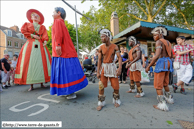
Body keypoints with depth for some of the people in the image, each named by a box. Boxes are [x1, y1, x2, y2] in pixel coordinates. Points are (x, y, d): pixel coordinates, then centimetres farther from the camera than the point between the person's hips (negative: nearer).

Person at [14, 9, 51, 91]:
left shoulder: (42, 27, 19)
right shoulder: (27, 24, 20)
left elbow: (45, 36, 3)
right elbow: (23, 30, 4)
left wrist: (45, 42, -15)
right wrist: (33, 35, -7)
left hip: (40, 45, 1)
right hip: (30, 45, 0)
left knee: (42, 63, -6)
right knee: (30, 64, -6)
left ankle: (42, 83, 1)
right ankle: (31, 85, -3)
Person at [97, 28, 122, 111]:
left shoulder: (114, 47, -5)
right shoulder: (101, 48, -1)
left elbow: (119, 58, -7)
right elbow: (99, 60, 1)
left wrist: (120, 68, -20)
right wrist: (98, 71, -2)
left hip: (112, 67, -1)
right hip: (103, 67, 1)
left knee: (116, 86, 6)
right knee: (101, 86, 1)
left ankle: (116, 101, 31)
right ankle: (101, 103, 18)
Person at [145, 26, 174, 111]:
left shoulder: (159, 42, -10)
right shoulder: (168, 42, 16)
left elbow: (157, 55, -22)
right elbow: (171, 55, 20)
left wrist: (149, 66, -21)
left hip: (161, 62, -9)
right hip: (168, 62, 9)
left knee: (158, 85, -4)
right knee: (165, 83, 24)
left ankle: (162, 105, -3)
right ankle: (169, 98, 40)